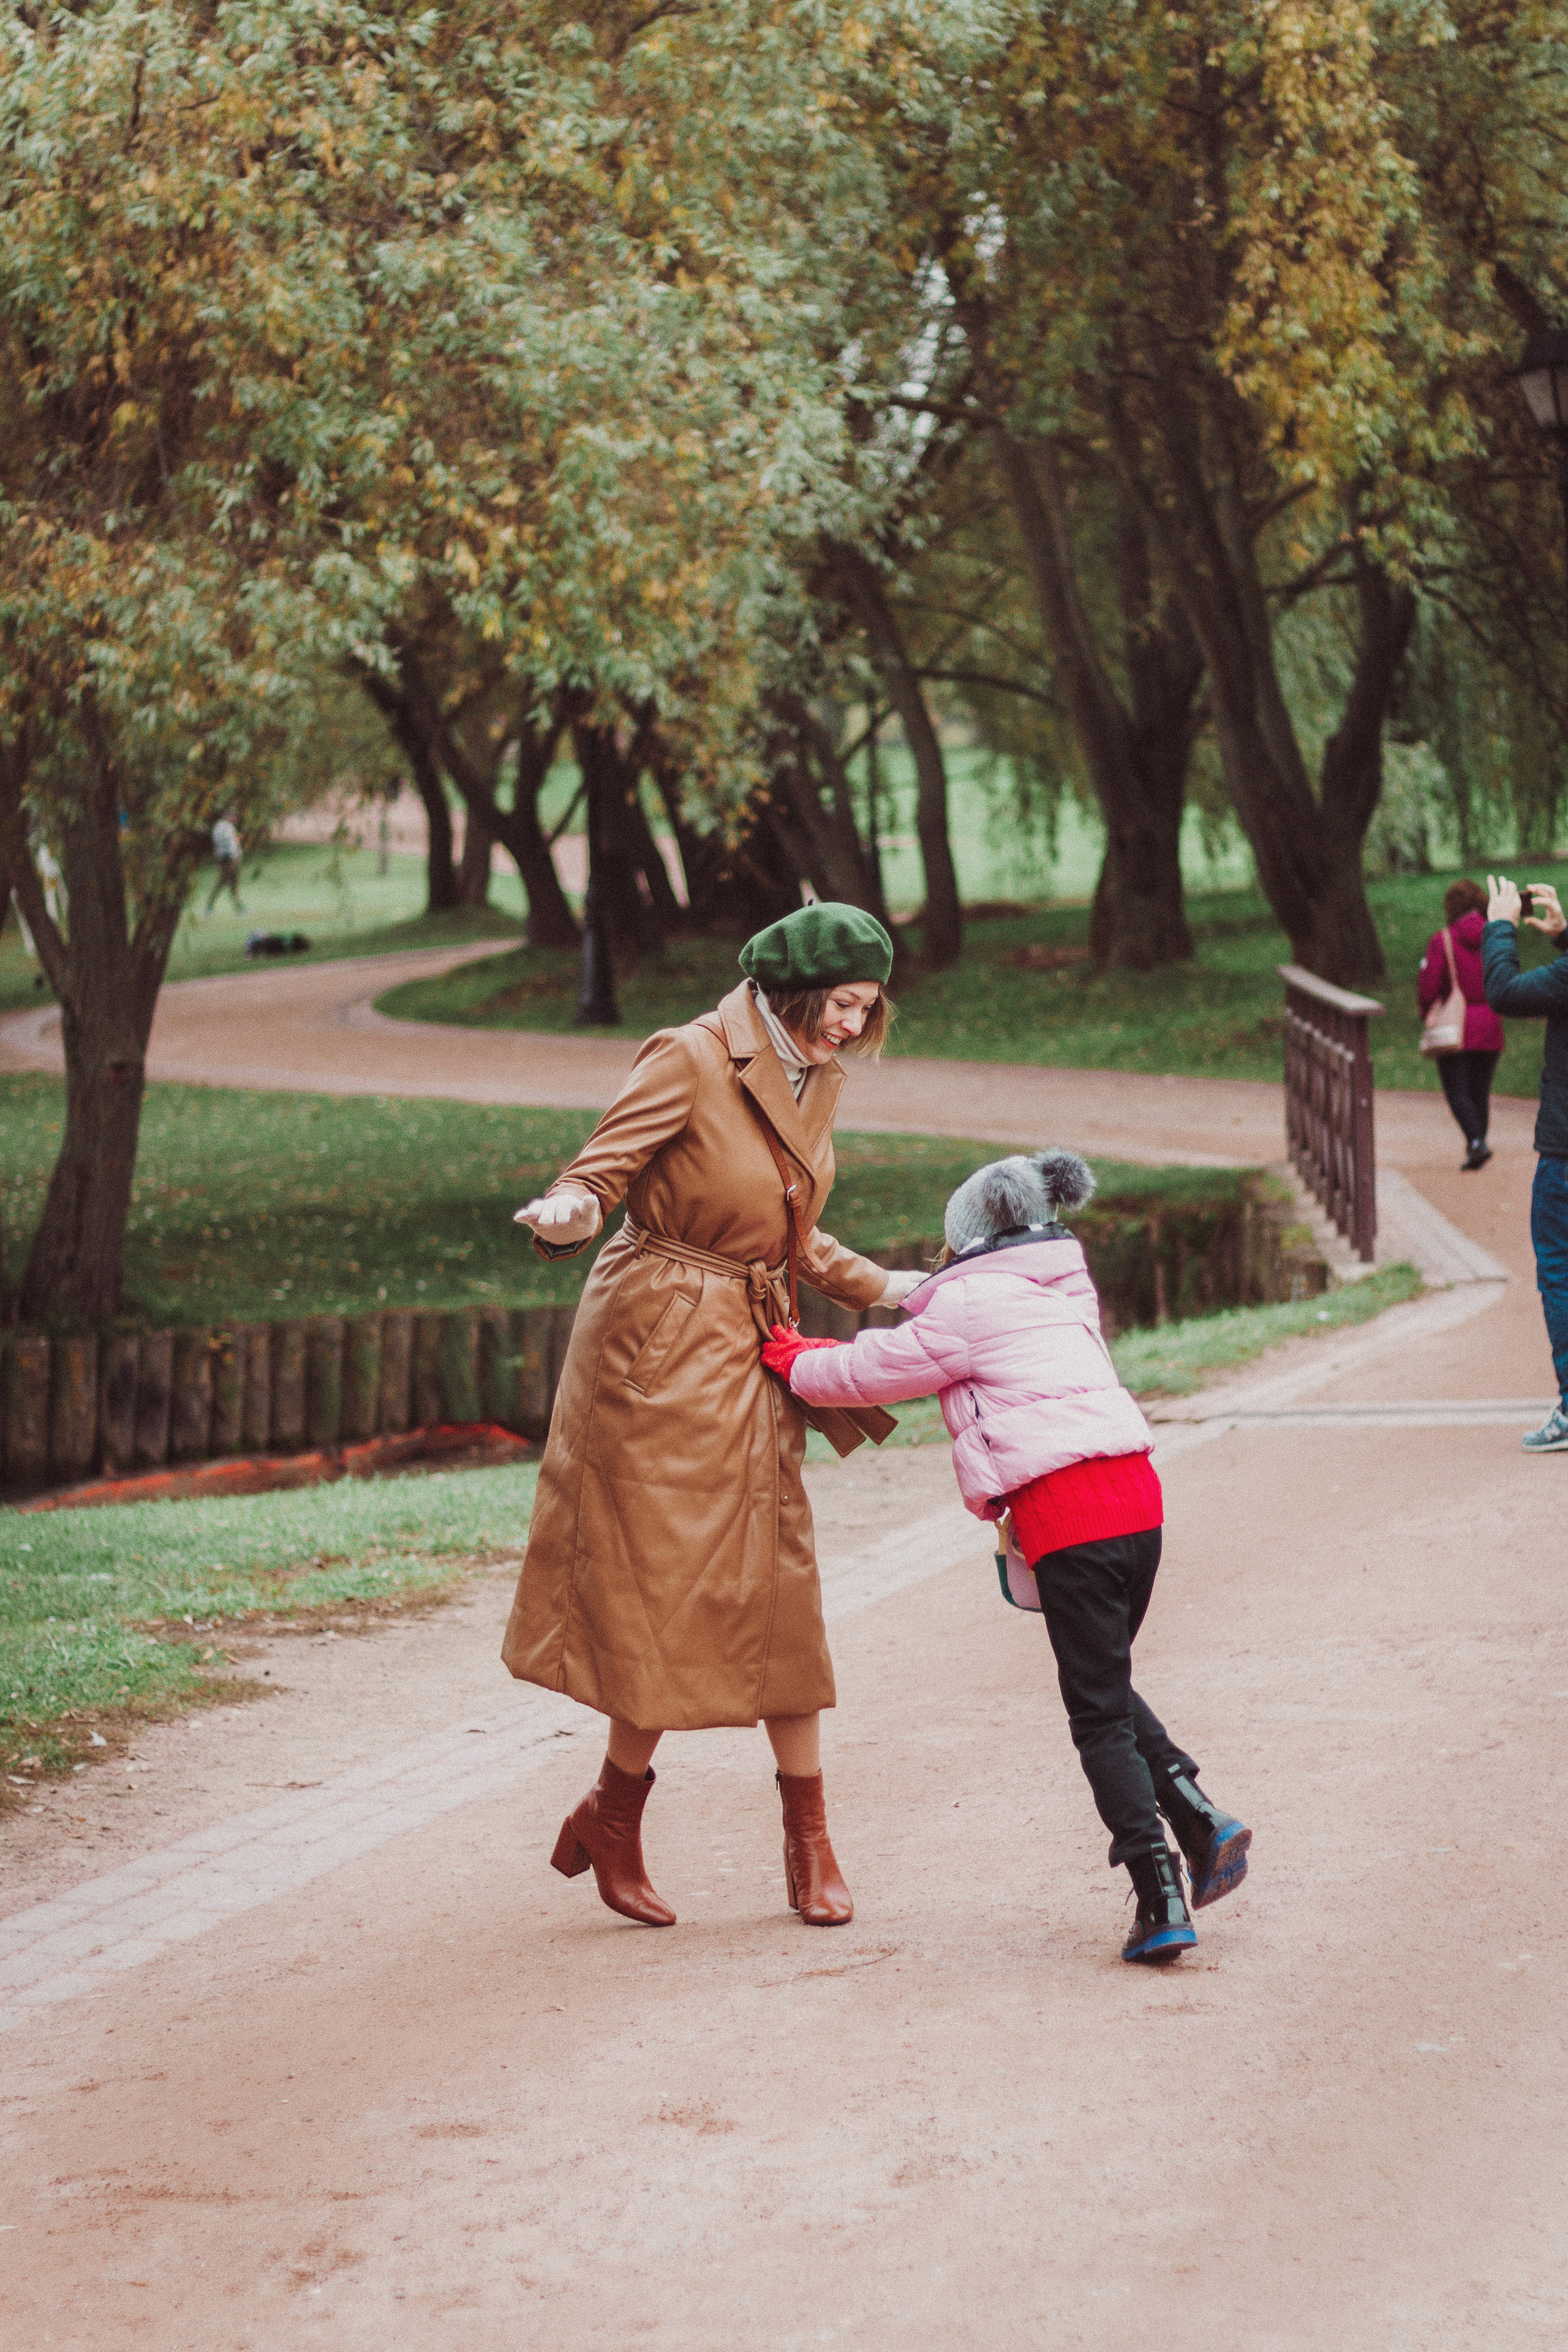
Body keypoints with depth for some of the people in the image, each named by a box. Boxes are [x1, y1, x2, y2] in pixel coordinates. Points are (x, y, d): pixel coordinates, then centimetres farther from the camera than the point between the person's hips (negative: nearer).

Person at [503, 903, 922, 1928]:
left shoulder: (816, 1082, 10)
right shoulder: (690, 1061, -14)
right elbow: (593, 1179, -16)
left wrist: (883, 1288, 17)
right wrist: (567, 1214, -37)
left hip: (748, 1353, 7)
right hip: (659, 1345, -7)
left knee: (777, 1591, 5)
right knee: (669, 1588, -3)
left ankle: (811, 1844, 10)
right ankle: (614, 1820, 13)